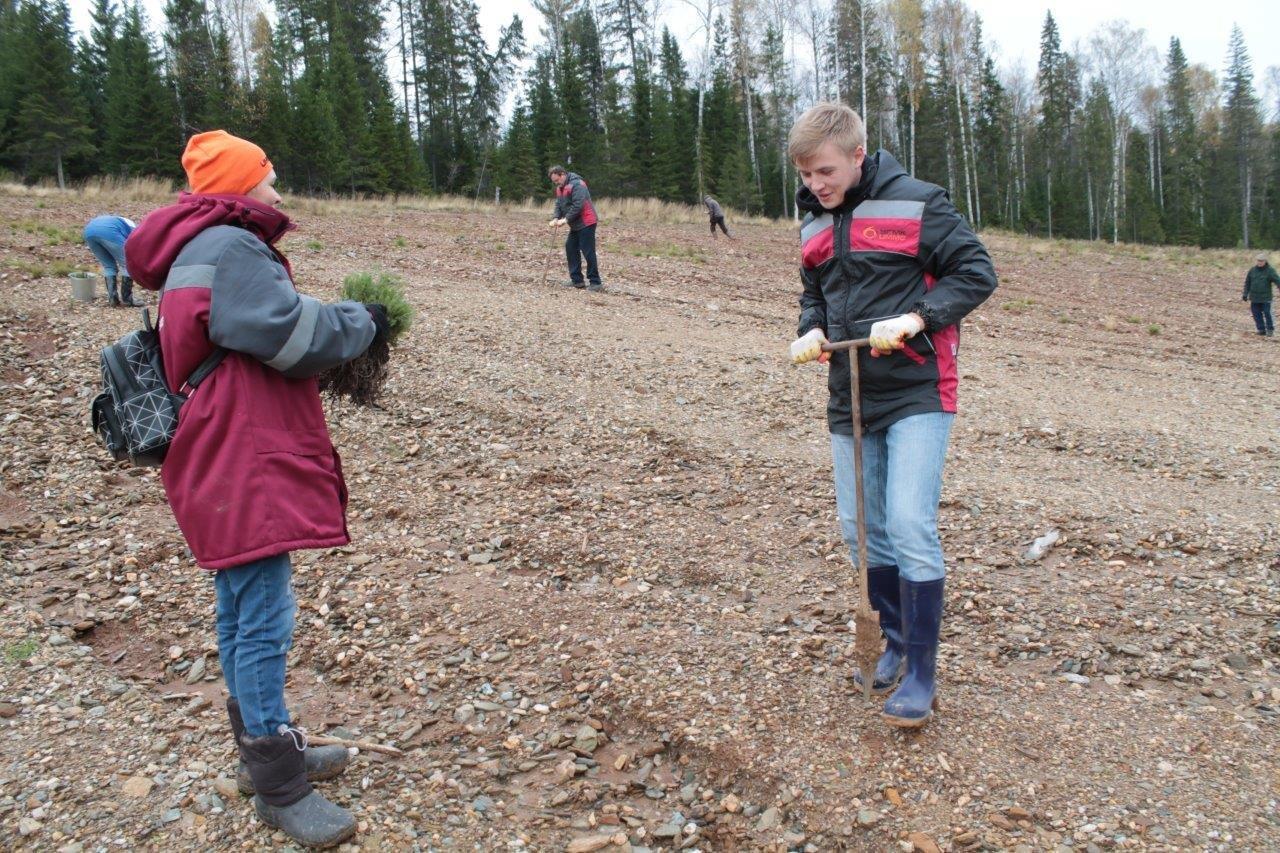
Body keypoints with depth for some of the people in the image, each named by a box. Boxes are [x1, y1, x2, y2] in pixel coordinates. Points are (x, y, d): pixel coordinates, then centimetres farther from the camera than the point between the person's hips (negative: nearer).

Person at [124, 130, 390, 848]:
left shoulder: (205, 249, 18)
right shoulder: (226, 249, -15)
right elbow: (292, 334, -21)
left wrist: (346, 327, 6)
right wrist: (361, 321, -5)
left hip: (233, 466, 11)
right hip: (245, 470, -11)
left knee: (244, 614, 18)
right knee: (265, 622, -5)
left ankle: (269, 749, 34)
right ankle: (279, 787, 6)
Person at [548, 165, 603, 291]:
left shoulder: (577, 184, -18)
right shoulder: (560, 188, 12)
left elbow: (577, 205, -26)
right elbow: (558, 205, 10)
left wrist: (566, 219, -24)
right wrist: (556, 218, -8)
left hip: (586, 224, -10)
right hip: (575, 225, 10)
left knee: (588, 252, -11)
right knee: (571, 248, 9)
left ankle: (595, 283, -8)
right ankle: (577, 280, 14)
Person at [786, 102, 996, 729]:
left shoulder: (917, 204, -9)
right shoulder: (813, 224, 11)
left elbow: (976, 273, -7)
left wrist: (916, 317, -21)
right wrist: (812, 330, 1)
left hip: (916, 395, -6)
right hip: (850, 400, 7)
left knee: (910, 527, -13)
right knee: (860, 530, 11)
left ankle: (921, 673, 1)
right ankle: (896, 644, 30)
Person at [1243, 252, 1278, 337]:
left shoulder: (1270, 271, -7)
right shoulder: (1252, 270, 4)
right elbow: (1247, 283, 11)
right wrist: (1245, 294, 9)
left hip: (1266, 298, -4)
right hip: (1254, 298, 4)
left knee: (1267, 313, -2)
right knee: (1257, 314, 6)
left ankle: (1270, 330, 12)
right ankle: (1261, 329, 17)